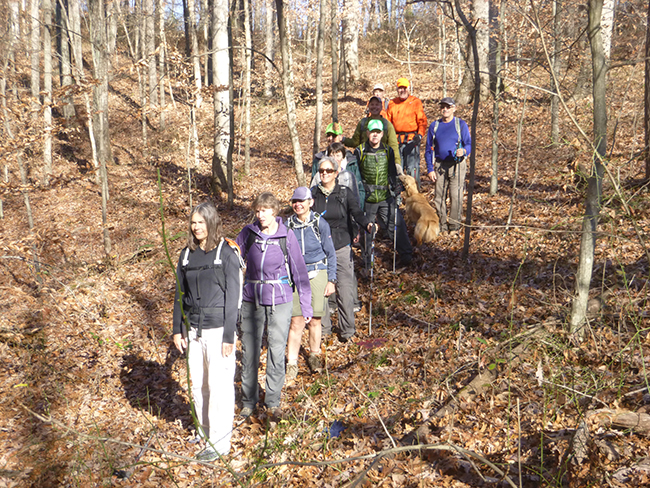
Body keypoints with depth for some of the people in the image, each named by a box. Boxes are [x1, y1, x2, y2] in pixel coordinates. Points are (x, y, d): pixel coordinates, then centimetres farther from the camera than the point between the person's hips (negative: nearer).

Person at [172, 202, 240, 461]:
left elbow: (232, 296, -10)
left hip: (218, 330, -5)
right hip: (194, 330, 5)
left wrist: (229, 337, -12)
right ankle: (204, 431, 31)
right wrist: (178, 329, 10)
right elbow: (180, 294, 13)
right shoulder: (187, 255, 7)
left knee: (219, 385, -1)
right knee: (198, 384, 13)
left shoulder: (226, 254, -8)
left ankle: (220, 442, 9)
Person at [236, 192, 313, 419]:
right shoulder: (248, 233, -2)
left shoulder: (286, 236, -5)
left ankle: (273, 401, 21)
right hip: (252, 300, 1)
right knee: (249, 351, 6)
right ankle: (248, 401, 23)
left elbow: (299, 271, 0)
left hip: (280, 300, -1)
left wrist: (306, 305, 0)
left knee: (277, 352, 4)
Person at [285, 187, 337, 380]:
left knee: (315, 320, 6)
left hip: (317, 274, -1)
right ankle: (292, 363, 4)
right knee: (296, 321, -4)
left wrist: (331, 280, -1)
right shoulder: (288, 224, 2)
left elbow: (330, 253, 2)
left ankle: (314, 356, 28)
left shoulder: (320, 223, -3)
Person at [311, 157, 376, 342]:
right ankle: (322, 327, 19)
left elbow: (356, 212, -9)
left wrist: (367, 224, -30)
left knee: (345, 289, -5)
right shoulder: (312, 193, 8)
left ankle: (347, 330, 7)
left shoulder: (345, 193, 3)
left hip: (341, 247, -1)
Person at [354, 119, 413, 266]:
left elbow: (392, 173, 13)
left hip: (385, 198, 1)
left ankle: (405, 255, 9)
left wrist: (395, 186, -3)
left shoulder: (388, 151, 6)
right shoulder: (360, 152, 0)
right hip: (366, 199, -1)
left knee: (397, 224, -4)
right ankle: (367, 259, 23)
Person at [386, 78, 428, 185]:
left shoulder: (416, 102, 4)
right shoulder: (392, 103, 15)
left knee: (412, 168, -9)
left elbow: (422, 121, -2)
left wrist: (420, 135, -17)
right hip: (396, 140, 4)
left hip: (411, 139, -4)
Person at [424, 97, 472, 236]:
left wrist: (464, 151, -24)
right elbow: (429, 149, 12)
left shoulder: (461, 124, 2)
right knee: (439, 196, 5)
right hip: (440, 165, 3)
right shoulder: (434, 126, 10)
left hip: (457, 165, -3)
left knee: (456, 196, -6)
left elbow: (469, 144, 1)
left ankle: (454, 226, 3)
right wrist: (430, 169, 4)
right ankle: (441, 225, 16)